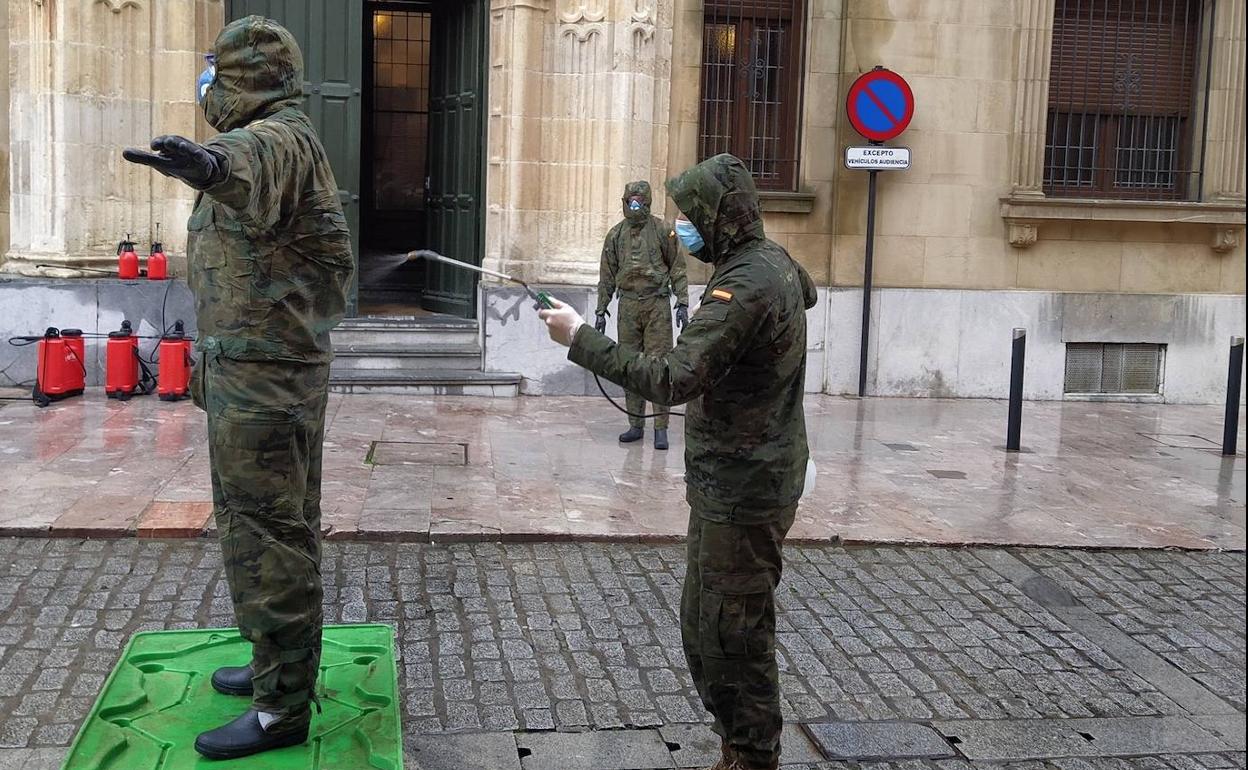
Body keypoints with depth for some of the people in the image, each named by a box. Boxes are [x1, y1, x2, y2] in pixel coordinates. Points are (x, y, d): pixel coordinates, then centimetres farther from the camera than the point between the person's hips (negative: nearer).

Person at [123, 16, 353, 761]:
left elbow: (253, 165, -43)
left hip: (264, 370, -11)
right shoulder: (280, 142, 19)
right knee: (278, 525, 19)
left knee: (268, 533, -7)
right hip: (260, 363, 11)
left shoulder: (279, 138, -17)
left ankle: (282, 708, 1)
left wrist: (213, 164, -65)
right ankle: (281, 665, 33)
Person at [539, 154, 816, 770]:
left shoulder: (743, 289, -22)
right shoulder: (776, 262, 9)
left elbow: (672, 380, -31)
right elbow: (806, 291, 35)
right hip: (737, 484, 10)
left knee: (733, 636, 0)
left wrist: (580, 338, -24)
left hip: (741, 494, -10)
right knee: (702, 625, 17)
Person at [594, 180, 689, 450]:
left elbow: (677, 269, 1)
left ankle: (661, 428, -2)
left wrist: (682, 304, -6)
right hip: (628, 305, 3)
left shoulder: (662, 231, 0)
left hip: (657, 304, -3)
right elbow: (607, 276, 13)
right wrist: (600, 311, 10)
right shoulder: (616, 235, 9)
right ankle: (635, 425, 15)